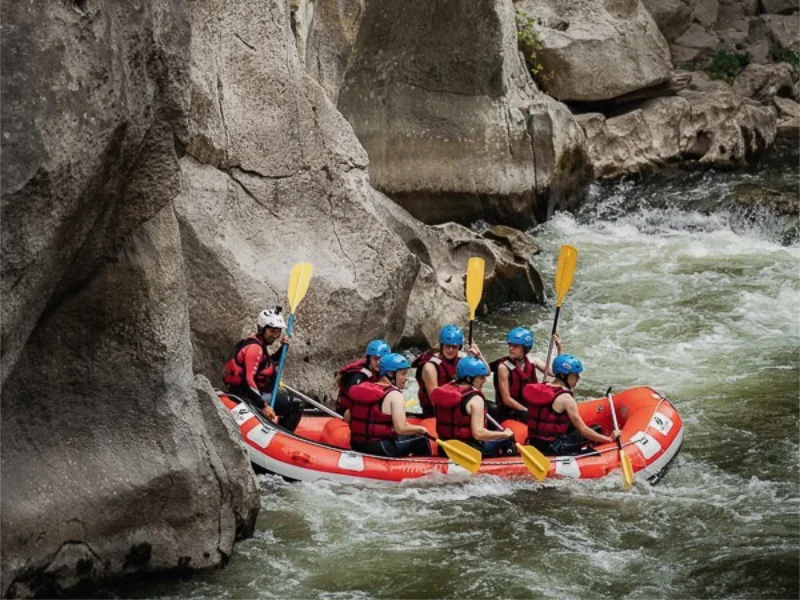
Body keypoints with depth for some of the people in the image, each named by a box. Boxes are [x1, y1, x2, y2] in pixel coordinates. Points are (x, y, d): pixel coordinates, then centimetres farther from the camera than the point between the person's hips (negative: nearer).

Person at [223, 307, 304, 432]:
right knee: (296, 405, -17)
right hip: (248, 397, -11)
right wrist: (263, 406, -34)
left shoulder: (260, 346, 13)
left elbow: (271, 362, 32)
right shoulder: (254, 348, -19)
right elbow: (248, 379, -28)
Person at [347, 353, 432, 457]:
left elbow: (347, 417, 13)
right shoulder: (395, 395, -15)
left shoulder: (364, 388, 7)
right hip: (381, 449, -8)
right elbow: (401, 428, -25)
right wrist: (420, 429, -7)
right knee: (421, 440, 5)